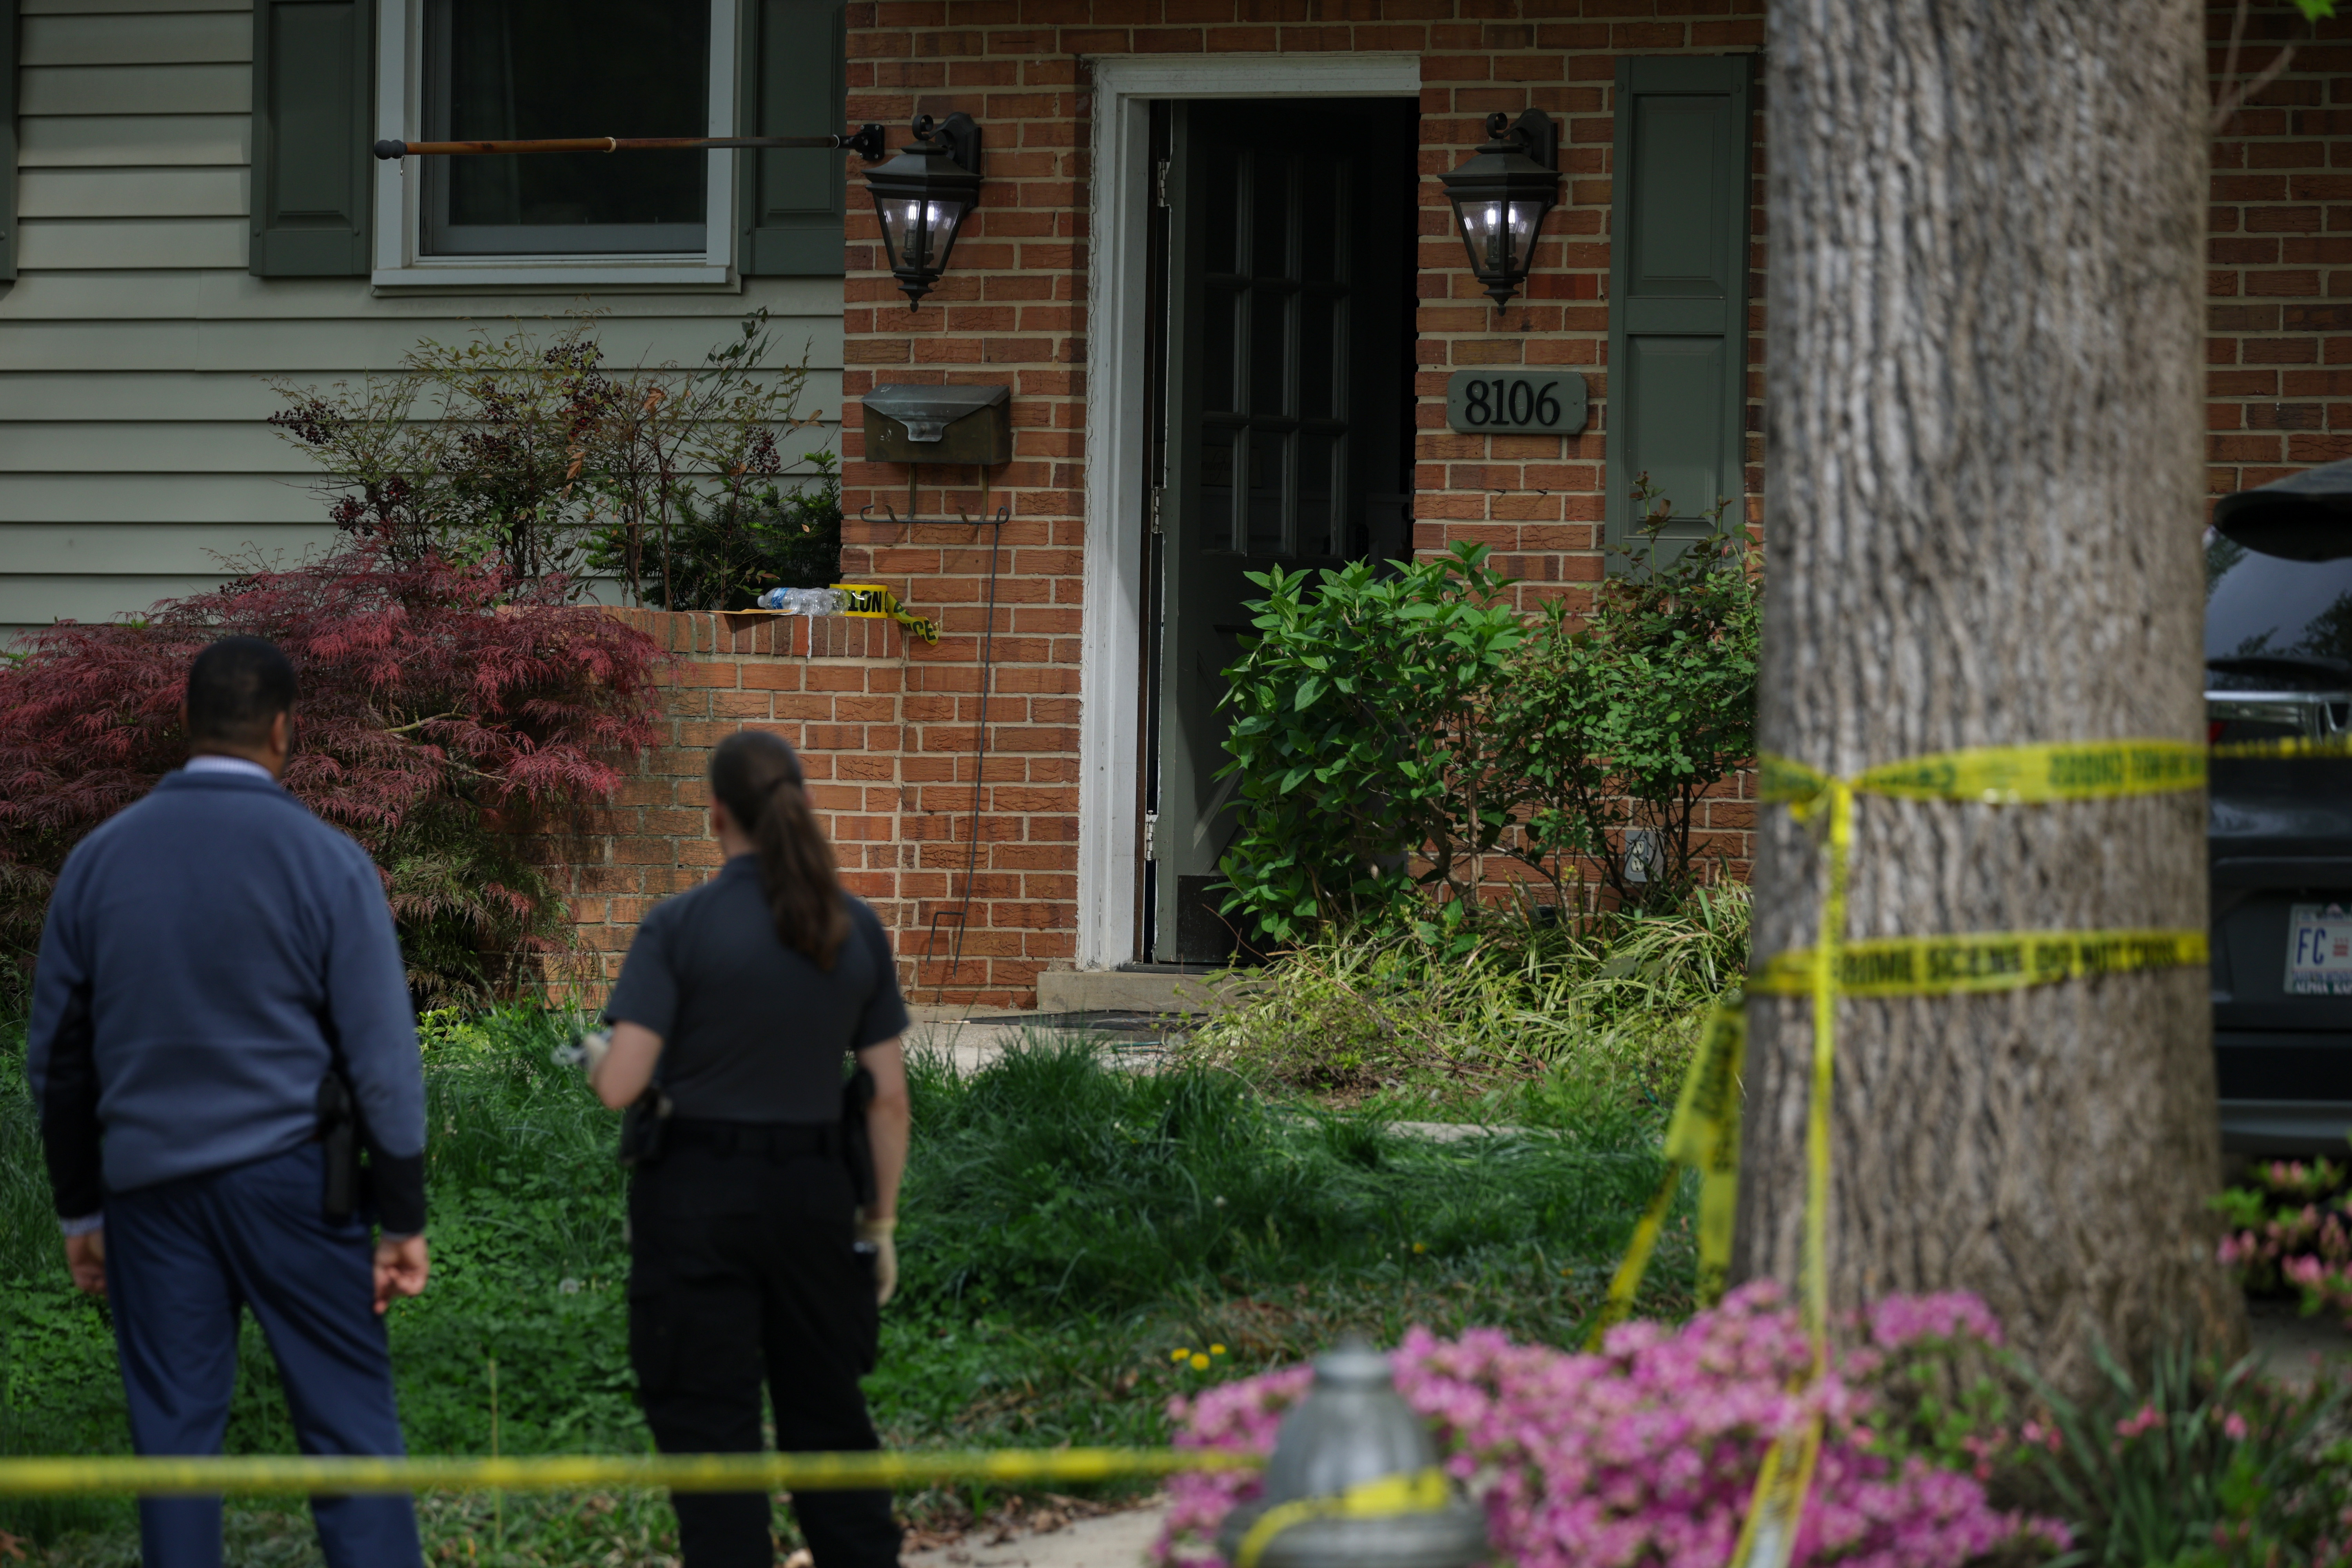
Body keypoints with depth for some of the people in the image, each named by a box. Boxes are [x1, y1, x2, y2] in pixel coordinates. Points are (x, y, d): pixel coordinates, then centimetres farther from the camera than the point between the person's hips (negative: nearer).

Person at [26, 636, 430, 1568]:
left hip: (150, 1185, 3)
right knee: (348, 1424, 0)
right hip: (288, 1177, -3)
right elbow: (381, 1057, -5)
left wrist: (81, 1210, 19)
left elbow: (56, 1056, 11)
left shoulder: (98, 861, 6)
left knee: (173, 1434, 6)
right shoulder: (325, 863, -5)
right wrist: (404, 1219, 1)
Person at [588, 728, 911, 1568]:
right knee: (828, 1414, 16)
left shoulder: (678, 926, -10)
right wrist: (881, 1222, 12)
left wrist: (596, 1058, 7)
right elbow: (889, 1097, 3)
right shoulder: (855, 929, 2)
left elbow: (620, 1085, -16)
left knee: (710, 1429, 2)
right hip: (813, 1197, 4)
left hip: (698, 1199, -4)